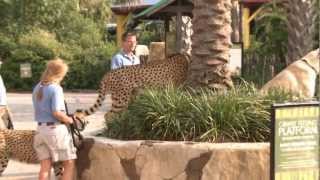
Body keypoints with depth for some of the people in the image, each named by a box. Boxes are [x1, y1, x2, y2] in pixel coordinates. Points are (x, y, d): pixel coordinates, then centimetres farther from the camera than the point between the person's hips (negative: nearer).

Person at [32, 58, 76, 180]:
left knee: (45, 166, 6)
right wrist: (70, 120, -5)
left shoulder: (37, 88, 11)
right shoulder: (56, 88, -13)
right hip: (55, 129, -7)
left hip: (40, 129, 7)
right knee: (69, 164, 4)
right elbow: (57, 112, -22)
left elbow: (40, 110, 10)